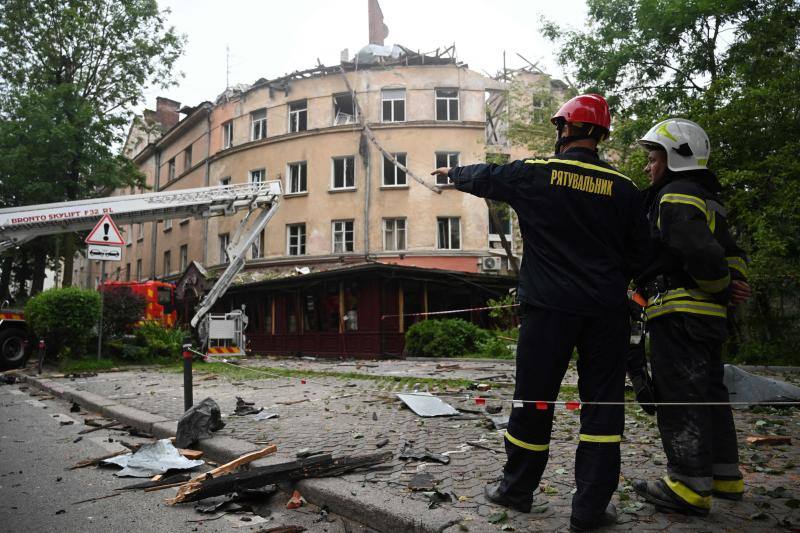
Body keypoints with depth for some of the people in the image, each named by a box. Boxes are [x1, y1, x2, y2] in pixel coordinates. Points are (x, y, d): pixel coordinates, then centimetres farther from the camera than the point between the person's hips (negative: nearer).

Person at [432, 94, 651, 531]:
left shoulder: (535, 174, -3)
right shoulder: (622, 187, 2)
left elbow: (483, 178, 13)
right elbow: (639, 252, 8)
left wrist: (451, 173, 33)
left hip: (549, 306, -1)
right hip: (607, 311, 2)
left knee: (534, 398, 10)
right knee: (602, 402, 7)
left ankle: (517, 488, 27)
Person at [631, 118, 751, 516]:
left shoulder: (676, 196, -11)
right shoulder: (706, 200, 21)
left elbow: (699, 253, -23)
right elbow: (733, 254, 20)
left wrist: (722, 288, -7)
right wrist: (732, 289, 3)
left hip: (679, 312, -10)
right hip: (708, 316, 10)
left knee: (680, 397, -6)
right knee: (708, 392, 16)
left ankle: (689, 486, 0)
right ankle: (724, 475, 26)